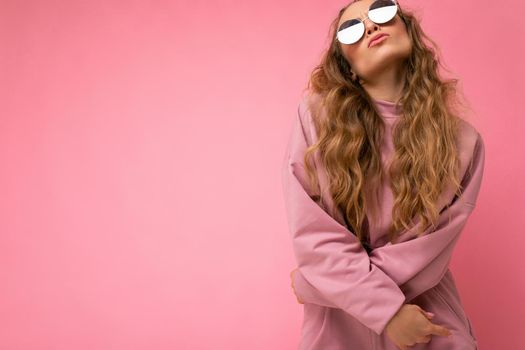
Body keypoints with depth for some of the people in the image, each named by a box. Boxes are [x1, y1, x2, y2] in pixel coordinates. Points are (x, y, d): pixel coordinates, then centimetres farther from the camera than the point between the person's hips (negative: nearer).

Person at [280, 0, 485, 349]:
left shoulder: (462, 142, -9)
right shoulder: (315, 116, -10)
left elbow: (427, 251, -13)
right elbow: (309, 230, -14)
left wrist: (319, 281, -15)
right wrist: (387, 308, -19)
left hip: (430, 320, 0)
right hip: (339, 319, 0)